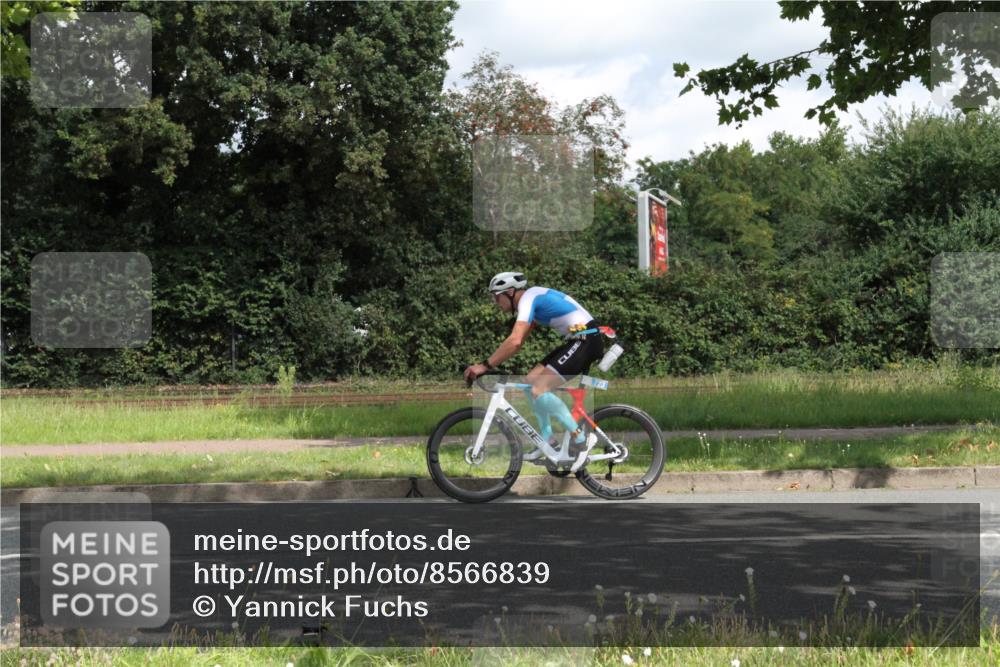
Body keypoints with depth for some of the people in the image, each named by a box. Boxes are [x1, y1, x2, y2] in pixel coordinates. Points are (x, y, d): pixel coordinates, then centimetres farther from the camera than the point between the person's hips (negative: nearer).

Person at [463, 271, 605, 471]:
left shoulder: (528, 298, -12)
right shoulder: (534, 298, 18)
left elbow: (514, 341, -25)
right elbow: (517, 341, 23)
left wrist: (485, 365, -21)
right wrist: (490, 364, 17)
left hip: (585, 340, -10)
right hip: (578, 340, 10)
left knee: (539, 389, -17)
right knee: (531, 381, 11)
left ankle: (581, 439, -13)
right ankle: (546, 441, 16)